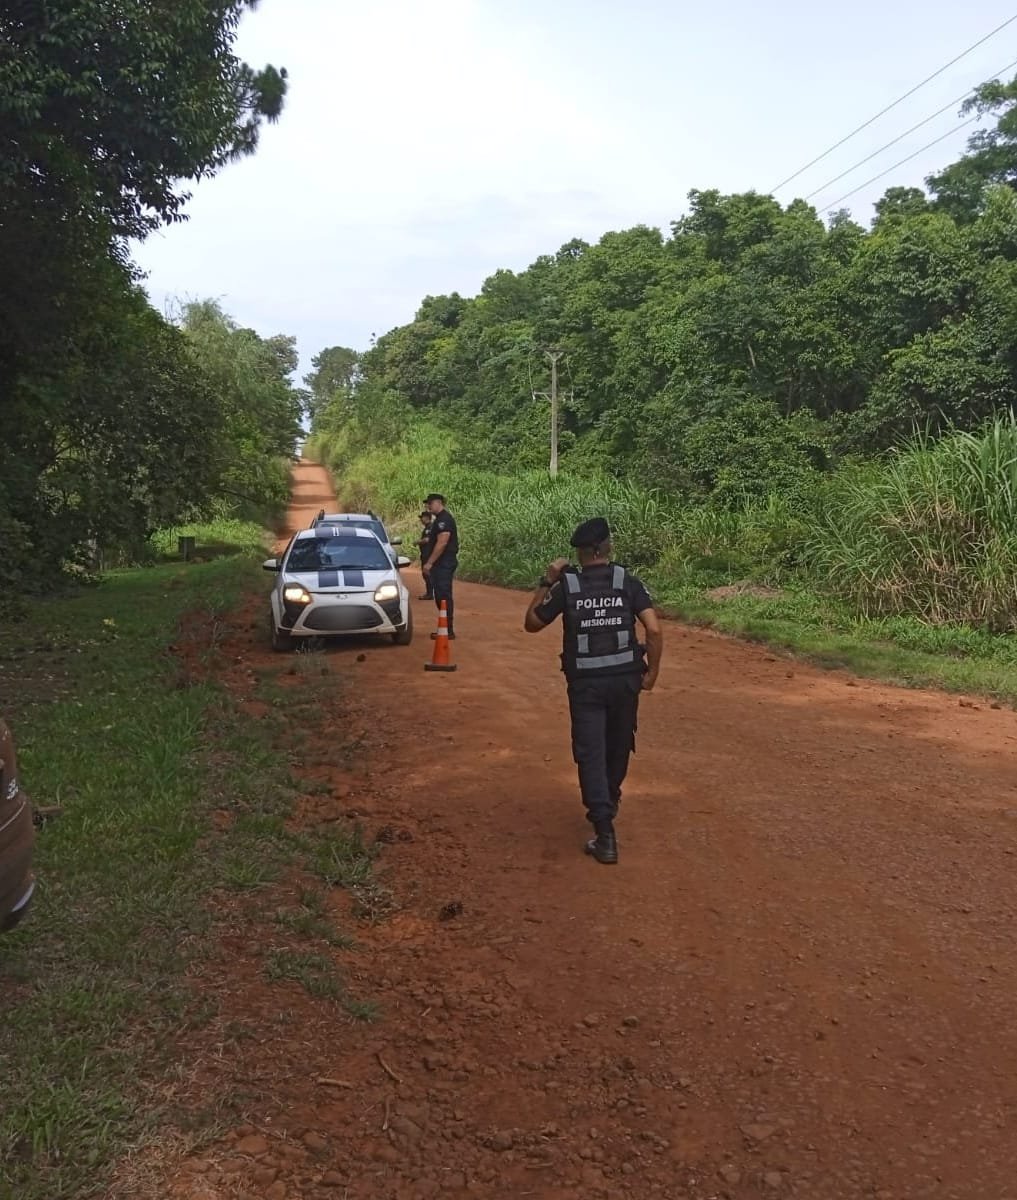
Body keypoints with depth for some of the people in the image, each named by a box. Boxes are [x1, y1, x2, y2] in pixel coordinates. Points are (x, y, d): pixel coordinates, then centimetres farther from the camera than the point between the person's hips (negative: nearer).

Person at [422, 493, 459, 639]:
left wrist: (429, 562, -22)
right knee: (441, 596, 12)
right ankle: (446, 628, 18)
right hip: (441, 564, 10)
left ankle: (448, 630, -7)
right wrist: (431, 563, 20)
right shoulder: (440, 519, 19)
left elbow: (442, 543, -22)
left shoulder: (444, 519, -14)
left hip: (444, 564, -10)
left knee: (444, 596, -9)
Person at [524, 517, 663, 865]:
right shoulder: (628, 582, -4)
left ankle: (605, 833, -8)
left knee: (591, 754, 1)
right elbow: (654, 629, -13)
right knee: (619, 747, 22)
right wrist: (652, 671, -2)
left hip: (585, 682, -2)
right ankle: (609, 802, 45)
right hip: (625, 678, 2)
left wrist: (546, 582, 8)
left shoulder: (566, 586, -4)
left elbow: (531, 623, 7)